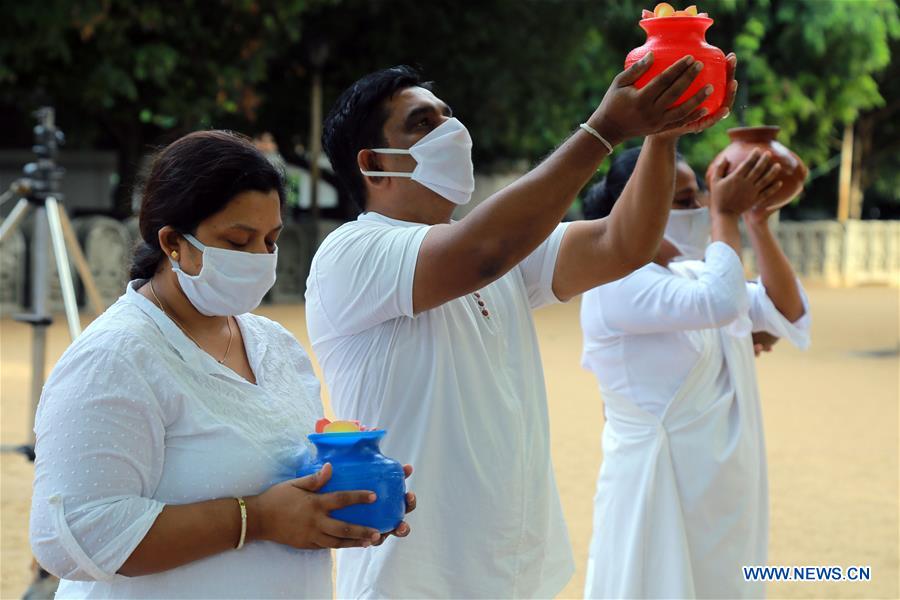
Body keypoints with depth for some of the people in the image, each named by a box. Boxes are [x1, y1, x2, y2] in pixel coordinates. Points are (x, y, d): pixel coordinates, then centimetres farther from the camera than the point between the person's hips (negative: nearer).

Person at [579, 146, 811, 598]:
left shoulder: (692, 274, 10)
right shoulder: (616, 283, -17)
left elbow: (788, 314, 7)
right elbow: (720, 302, -32)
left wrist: (757, 226, -3)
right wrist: (725, 215, -19)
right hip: (661, 488, -9)